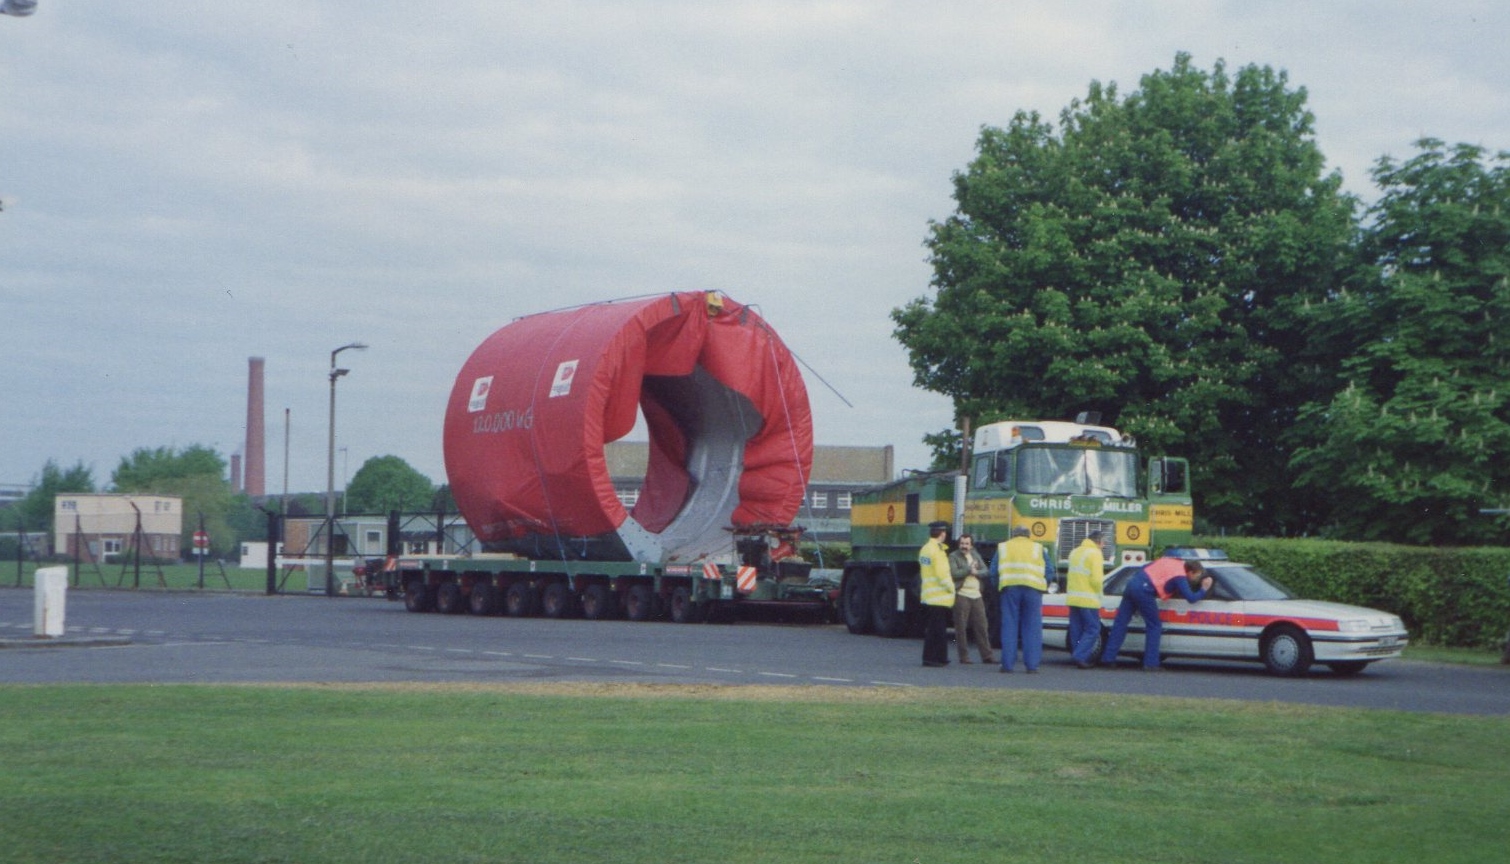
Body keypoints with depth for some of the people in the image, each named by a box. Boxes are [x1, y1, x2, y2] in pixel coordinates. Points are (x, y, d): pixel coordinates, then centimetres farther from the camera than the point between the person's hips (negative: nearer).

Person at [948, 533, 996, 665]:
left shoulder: (976, 555, 16)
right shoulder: (953, 556, -1)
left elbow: (985, 571, 8)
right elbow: (954, 573, -15)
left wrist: (976, 572, -11)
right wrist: (969, 569, -10)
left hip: (976, 595, 5)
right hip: (961, 595, -5)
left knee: (981, 627, 6)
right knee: (961, 627, -2)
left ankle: (987, 655, 10)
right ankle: (964, 656, 3)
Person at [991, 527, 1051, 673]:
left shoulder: (1003, 547, 18)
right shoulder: (1038, 548, 17)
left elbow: (993, 571, 9)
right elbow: (1049, 571, 8)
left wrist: (998, 586, 22)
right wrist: (1044, 588, 20)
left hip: (1009, 586, 0)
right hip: (1033, 589, 0)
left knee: (1009, 626, 4)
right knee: (1032, 628, 2)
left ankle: (1007, 664, 1)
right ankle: (1031, 665, -2)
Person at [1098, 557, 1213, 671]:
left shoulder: (1170, 561, 20)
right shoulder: (1180, 577, -3)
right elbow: (1191, 598, -6)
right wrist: (1203, 590, 9)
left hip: (1133, 583, 8)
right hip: (1144, 590, -8)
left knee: (1120, 623, 8)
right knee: (1154, 626, 3)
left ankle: (1108, 658, 9)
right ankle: (1150, 664, 1)